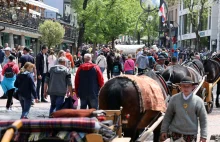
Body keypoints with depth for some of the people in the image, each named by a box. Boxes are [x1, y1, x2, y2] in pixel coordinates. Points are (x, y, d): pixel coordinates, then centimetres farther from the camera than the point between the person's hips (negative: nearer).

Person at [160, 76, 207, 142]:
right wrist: (164, 131, 4)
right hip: (176, 134, 1)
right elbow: (168, 116, 6)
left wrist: (203, 136, -3)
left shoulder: (198, 101, -3)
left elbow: (203, 119, 1)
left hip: (190, 136, -1)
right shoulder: (174, 99, -1)